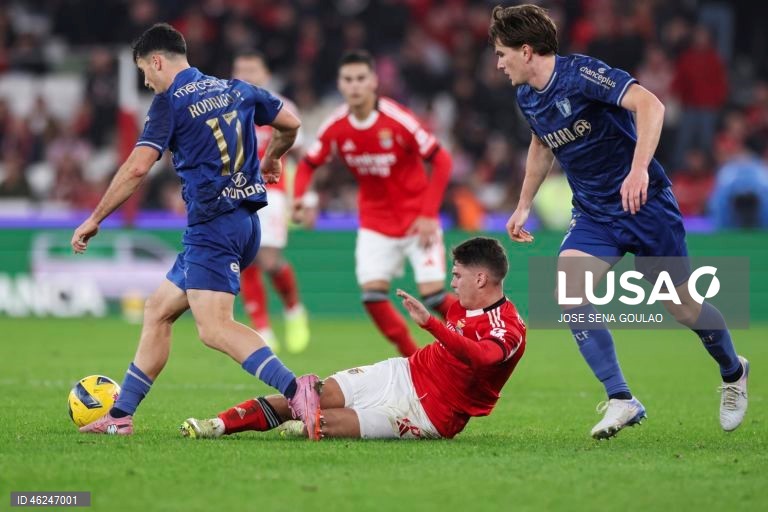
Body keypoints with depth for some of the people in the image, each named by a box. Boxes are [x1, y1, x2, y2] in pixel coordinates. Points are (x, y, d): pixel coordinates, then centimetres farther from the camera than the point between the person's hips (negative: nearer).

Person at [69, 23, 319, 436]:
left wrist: (94, 220, -7)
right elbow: (290, 124, 22)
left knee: (214, 328, -20)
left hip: (212, 227, -9)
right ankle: (120, 416, 20)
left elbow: (138, 167, -16)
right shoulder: (236, 90, 13)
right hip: (246, 221, 9)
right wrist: (271, 159, 43)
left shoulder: (169, 102, -7)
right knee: (158, 310, 17)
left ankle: (295, 390, -39)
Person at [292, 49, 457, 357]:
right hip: (376, 224, 4)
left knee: (433, 295, -12)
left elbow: (441, 161, -15)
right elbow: (308, 164, 6)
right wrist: (300, 198, -15)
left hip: (417, 220, -4)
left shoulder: (397, 119, -21)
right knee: (372, 294, -12)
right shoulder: (335, 127, -8)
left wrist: (428, 215, -19)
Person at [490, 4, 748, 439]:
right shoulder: (528, 98, 2)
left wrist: (639, 169, -45)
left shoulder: (581, 74, -22)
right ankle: (621, 400, -15)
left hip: (646, 205, -6)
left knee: (683, 307, 3)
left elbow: (649, 105, -34)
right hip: (593, 215, 6)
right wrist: (524, 205, 26)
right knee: (569, 293, -19)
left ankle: (733, 373, 34)